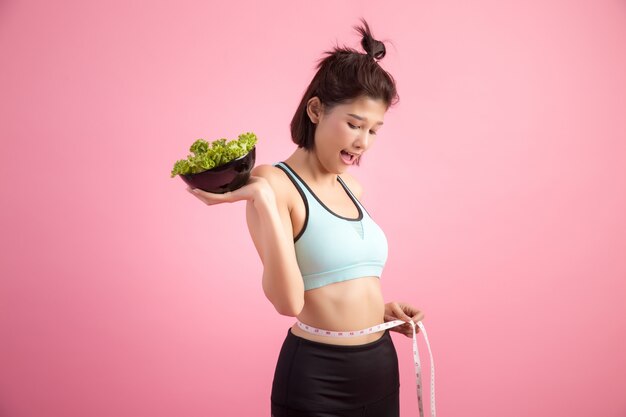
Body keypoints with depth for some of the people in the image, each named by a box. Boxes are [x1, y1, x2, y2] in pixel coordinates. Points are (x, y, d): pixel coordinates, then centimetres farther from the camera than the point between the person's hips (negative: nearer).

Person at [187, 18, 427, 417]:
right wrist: (264, 199, -28)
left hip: (380, 366, 7)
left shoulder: (352, 188, 7)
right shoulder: (277, 184, -13)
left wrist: (381, 309, 4)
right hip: (316, 376, -6)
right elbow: (289, 301, -23)